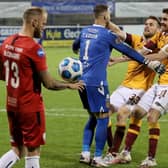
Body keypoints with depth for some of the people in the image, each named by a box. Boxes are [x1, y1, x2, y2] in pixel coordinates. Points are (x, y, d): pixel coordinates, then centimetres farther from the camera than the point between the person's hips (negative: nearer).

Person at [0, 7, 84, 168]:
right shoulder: (34, 48, -18)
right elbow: (49, 83, -14)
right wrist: (70, 85, 1)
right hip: (30, 107, -7)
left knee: (17, 150, 16)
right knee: (33, 150, 5)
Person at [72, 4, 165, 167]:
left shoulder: (85, 31, 12)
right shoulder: (107, 34, -8)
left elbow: (75, 45, 33)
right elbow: (127, 51, -4)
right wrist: (149, 62, 4)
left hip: (82, 80, 8)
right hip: (96, 82, -8)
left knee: (93, 117, 18)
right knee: (103, 119, 0)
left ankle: (85, 153, 11)